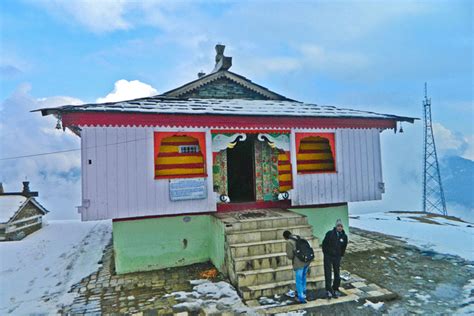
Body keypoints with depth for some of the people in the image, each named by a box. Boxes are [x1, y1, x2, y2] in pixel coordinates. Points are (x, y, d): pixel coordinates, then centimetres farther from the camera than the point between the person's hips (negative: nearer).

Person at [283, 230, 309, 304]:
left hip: (299, 263, -8)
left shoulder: (289, 242, -10)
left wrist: (293, 258, 12)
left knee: (299, 280, 5)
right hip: (307, 261, 8)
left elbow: (290, 255, -9)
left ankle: (301, 298, 11)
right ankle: (303, 293, 42)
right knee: (303, 278, 26)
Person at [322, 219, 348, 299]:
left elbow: (344, 247, 11)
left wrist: (340, 255, 9)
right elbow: (324, 244, -2)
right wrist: (326, 253, 0)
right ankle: (328, 291, 3)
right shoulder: (329, 234, -11)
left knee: (337, 274, 10)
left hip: (337, 257, 3)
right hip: (328, 257, -3)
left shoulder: (344, 236, -3)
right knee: (328, 274, -2)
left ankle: (335, 289, 25)